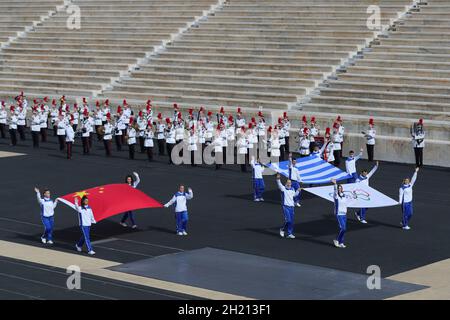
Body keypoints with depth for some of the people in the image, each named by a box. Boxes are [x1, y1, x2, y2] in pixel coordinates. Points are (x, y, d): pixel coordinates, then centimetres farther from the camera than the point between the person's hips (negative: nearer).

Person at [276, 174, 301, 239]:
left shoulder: (292, 189, 12)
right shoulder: (283, 188, -5)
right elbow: (279, 184, -23)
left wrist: (298, 191, 10)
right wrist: (278, 179, -41)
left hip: (291, 206, 6)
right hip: (285, 206, -5)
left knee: (291, 221, 4)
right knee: (288, 220, -15)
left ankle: (289, 234, 11)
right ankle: (283, 229, 10)